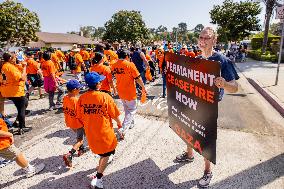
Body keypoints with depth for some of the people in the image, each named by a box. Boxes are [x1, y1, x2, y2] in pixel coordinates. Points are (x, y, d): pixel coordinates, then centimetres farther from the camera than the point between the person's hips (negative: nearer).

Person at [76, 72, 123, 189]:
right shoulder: (105, 97, -22)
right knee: (106, 155, 17)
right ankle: (98, 178, 13)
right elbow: (114, 114, -12)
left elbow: (80, 117, 1)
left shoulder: (82, 98, -10)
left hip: (90, 133, 5)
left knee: (100, 151, 31)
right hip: (104, 132, -5)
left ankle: (101, 166, 56)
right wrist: (119, 123, 9)